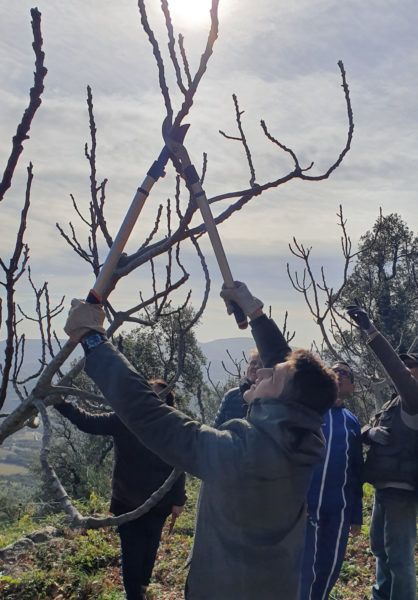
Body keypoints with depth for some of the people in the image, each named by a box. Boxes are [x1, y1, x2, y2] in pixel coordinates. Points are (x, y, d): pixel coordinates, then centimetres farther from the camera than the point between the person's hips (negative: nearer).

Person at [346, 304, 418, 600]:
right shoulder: (392, 406, 14)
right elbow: (366, 432, 18)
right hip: (383, 488, 9)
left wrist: (371, 331, -35)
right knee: (380, 548, 22)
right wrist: (371, 432, -7)